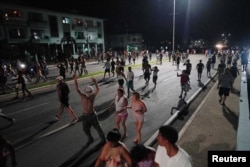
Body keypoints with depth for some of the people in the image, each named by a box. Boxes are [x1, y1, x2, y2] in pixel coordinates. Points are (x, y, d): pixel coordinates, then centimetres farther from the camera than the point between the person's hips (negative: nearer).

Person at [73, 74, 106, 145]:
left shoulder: (93, 96, -14)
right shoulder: (82, 96, -14)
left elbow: (97, 89, -21)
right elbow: (77, 90, -27)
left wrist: (95, 82, -36)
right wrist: (75, 81, -41)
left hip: (92, 115, -2)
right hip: (85, 116, 2)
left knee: (98, 128, 12)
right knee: (85, 129, 18)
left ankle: (103, 139, 32)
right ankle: (90, 139, 45)